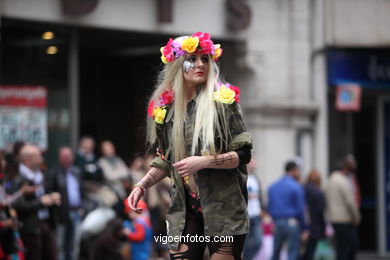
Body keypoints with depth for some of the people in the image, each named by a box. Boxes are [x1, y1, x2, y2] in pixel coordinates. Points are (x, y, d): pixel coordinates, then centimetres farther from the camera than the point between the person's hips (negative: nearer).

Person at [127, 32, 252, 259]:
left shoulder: (222, 102, -6)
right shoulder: (165, 108, 6)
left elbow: (243, 154, -8)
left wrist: (203, 161, -20)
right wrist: (142, 185, 3)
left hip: (223, 205, -3)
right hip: (185, 208, 3)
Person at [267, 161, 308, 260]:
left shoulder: (272, 187, 9)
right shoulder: (296, 187, -8)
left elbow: (270, 208, 10)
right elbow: (300, 209, -9)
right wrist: (304, 228, -3)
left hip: (277, 223, 5)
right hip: (292, 224, -5)